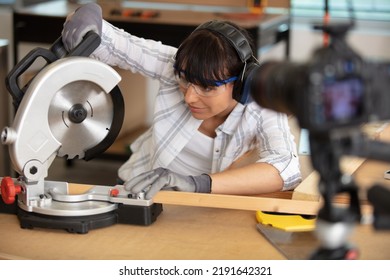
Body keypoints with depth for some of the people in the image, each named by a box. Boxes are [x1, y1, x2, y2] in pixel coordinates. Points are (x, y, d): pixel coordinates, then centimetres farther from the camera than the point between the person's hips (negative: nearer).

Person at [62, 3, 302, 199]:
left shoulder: (262, 110, -24)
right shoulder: (175, 65, -20)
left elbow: (286, 170, -41)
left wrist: (196, 183, -52)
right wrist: (88, 17, -38)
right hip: (142, 192, -2)